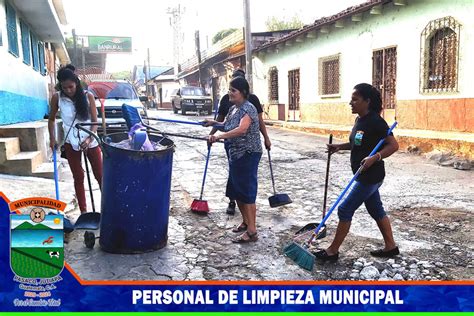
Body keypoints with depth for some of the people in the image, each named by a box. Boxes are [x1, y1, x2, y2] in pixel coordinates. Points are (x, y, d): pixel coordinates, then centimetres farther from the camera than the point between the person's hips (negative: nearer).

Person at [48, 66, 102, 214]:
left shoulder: (88, 96, -7)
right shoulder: (57, 97, -4)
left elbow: (95, 121, -7)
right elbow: (51, 119, 10)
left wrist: (89, 139, -20)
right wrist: (52, 139, 1)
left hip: (90, 141, -1)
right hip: (71, 143, 1)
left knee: (100, 175, 5)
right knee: (78, 178, 8)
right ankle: (83, 212, 16)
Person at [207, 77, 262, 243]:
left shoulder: (248, 108, -17)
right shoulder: (233, 109, 12)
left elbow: (241, 129, -33)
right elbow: (227, 127, 25)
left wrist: (219, 136, -37)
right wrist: (215, 123, 7)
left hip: (248, 155, -10)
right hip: (235, 154, 10)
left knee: (247, 192, -7)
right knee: (236, 190, 17)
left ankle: (252, 232, 0)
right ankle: (245, 222, 34)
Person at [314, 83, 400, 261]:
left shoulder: (375, 121, -20)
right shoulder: (360, 120, 8)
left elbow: (393, 145, -19)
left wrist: (374, 158, -32)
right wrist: (340, 146, 7)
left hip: (370, 177, -10)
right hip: (365, 176, 10)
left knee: (345, 210, -3)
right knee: (376, 210, 18)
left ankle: (333, 251, 10)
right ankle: (391, 247, 33)